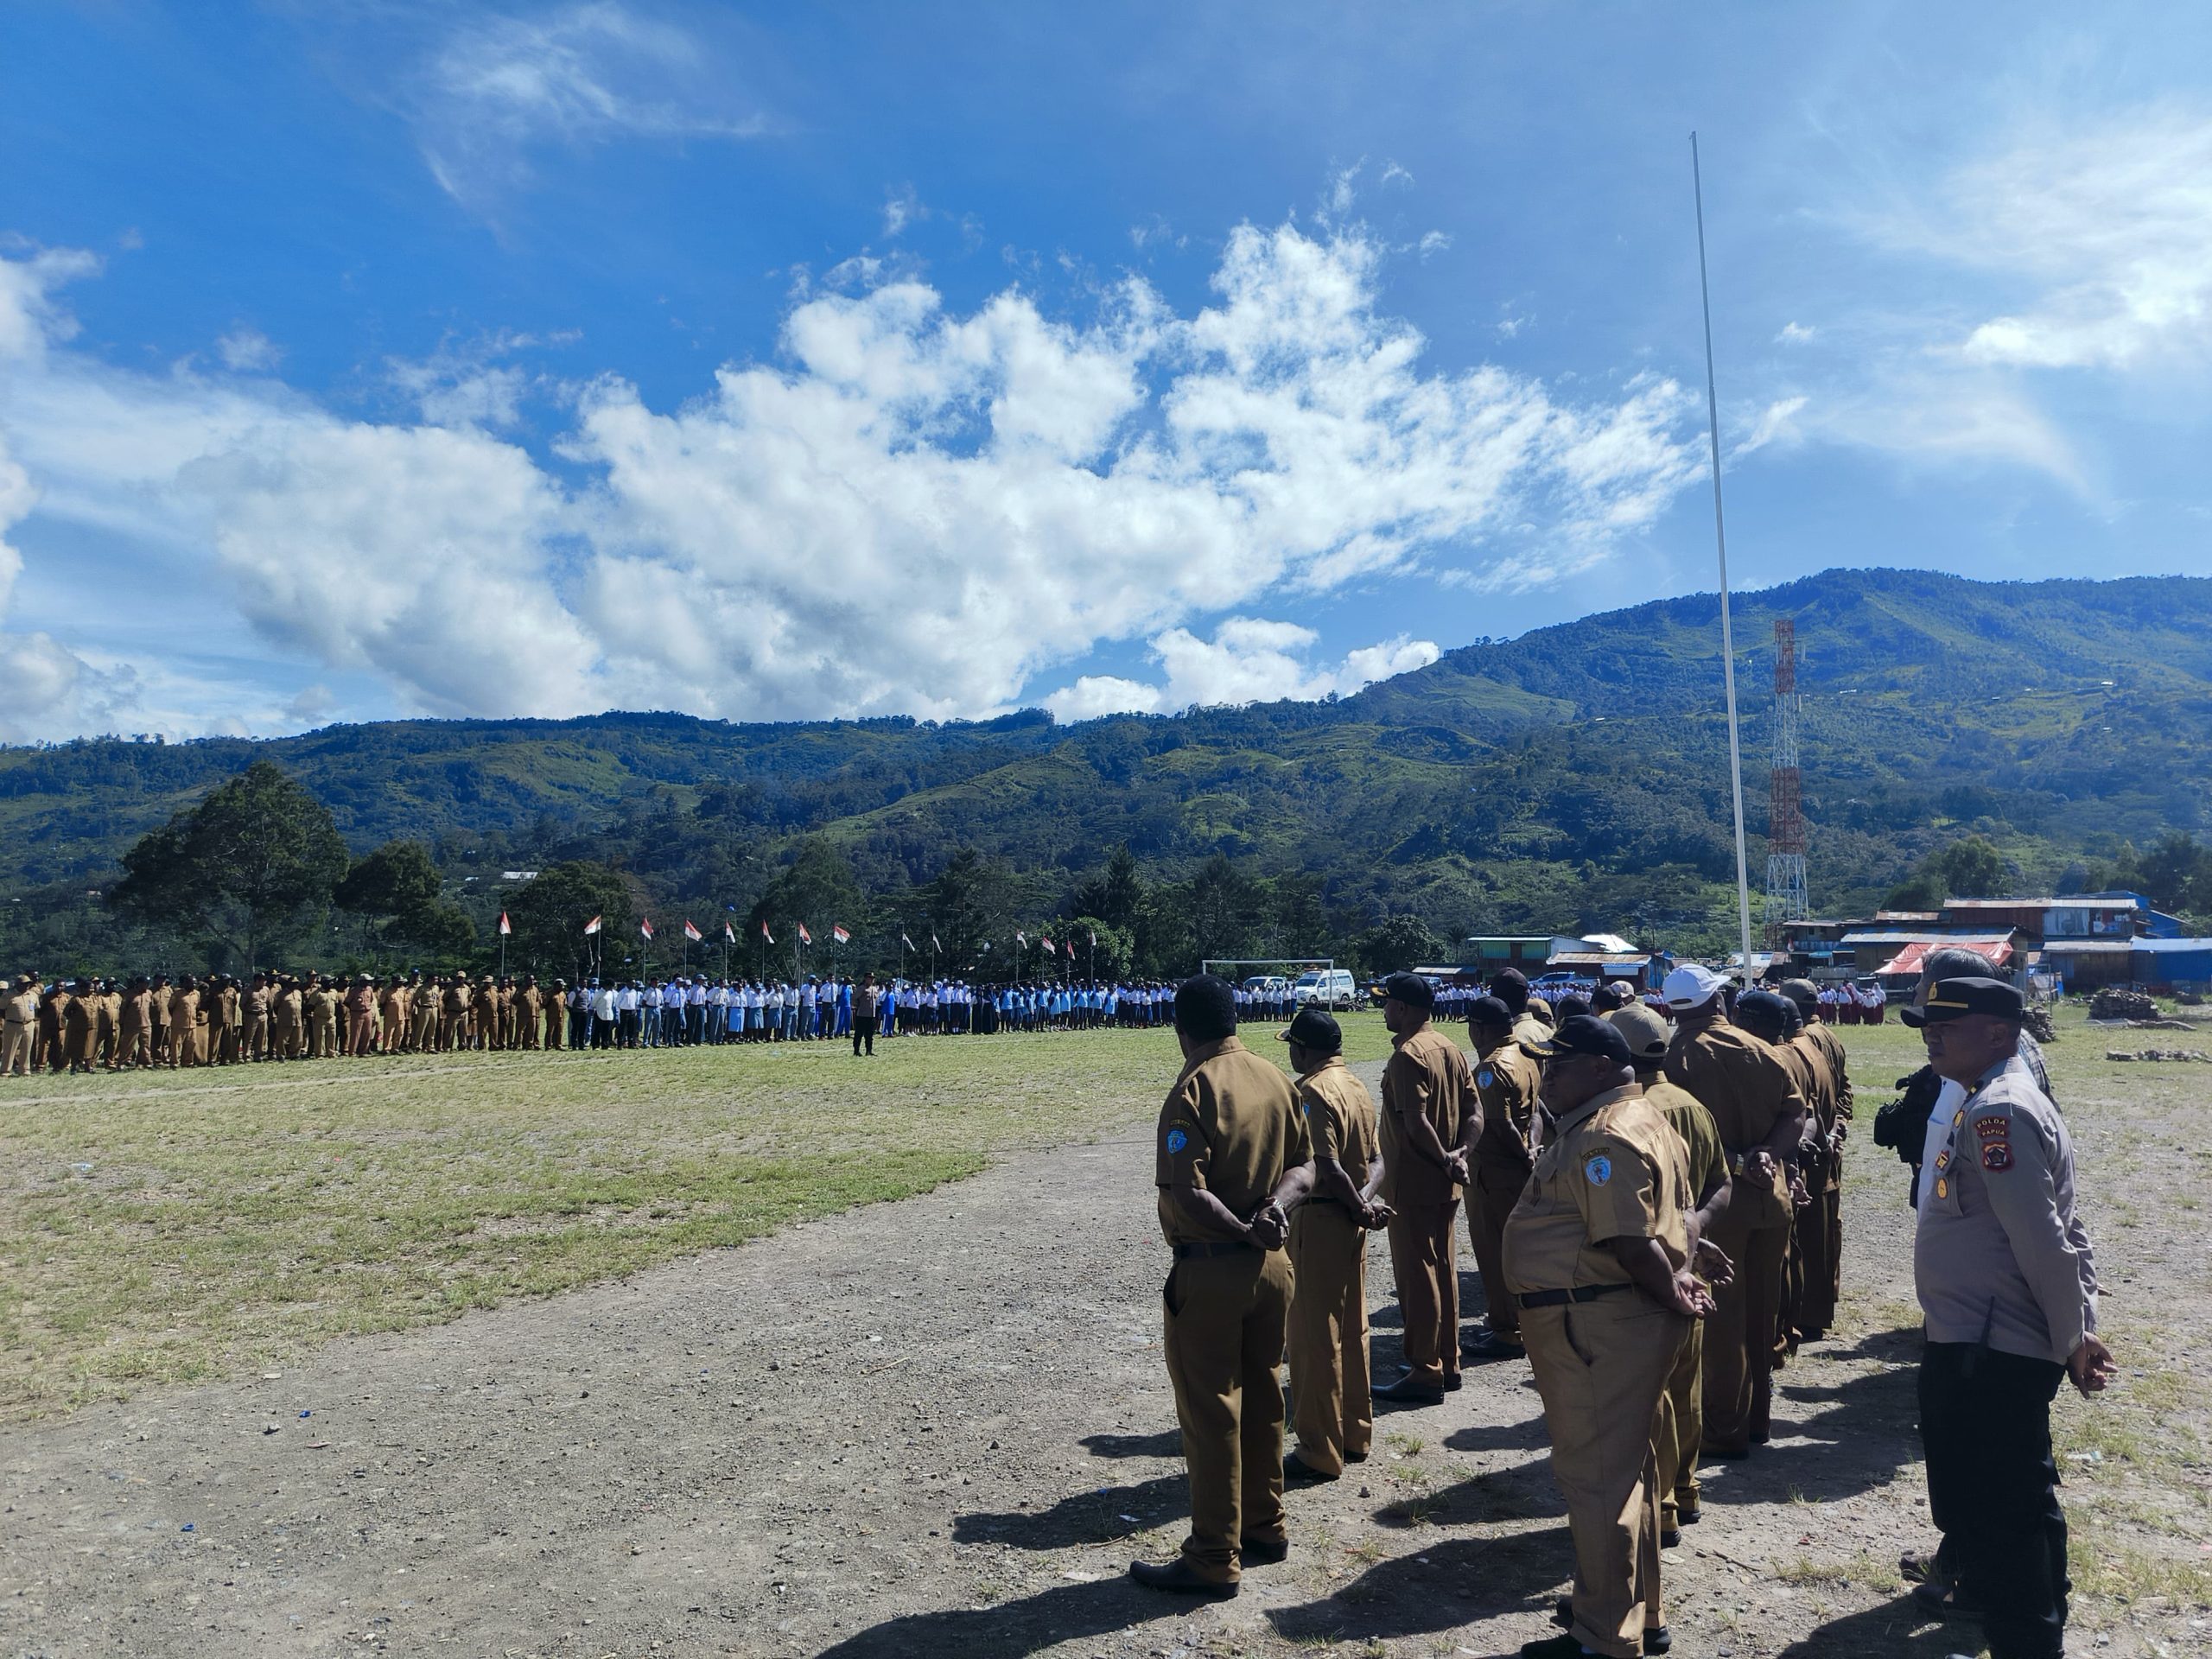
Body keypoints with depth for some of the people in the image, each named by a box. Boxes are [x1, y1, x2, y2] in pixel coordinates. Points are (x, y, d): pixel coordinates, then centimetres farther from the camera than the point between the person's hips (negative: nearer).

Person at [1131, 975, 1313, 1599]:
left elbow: (1187, 1195, -25)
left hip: (1209, 1271, -7)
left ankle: (1215, 1559, 15)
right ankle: (1265, 1524, 34)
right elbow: (1305, 1166, 4)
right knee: (1261, 1395, 20)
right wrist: (1272, 1208, -12)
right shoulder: (1275, 1079, 3)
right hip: (1270, 1265, 7)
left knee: (1210, 1412, 4)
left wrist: (1246, 1232, -13)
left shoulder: (1194, 1090, -19)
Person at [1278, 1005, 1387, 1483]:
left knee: (1315, 1337, 0)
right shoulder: (1358, 1088, 10)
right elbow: (1376, 1160, 7)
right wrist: (1366, 1200, -9)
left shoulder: (1313, 1091, -19)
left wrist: (1360, 1207, -12)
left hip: (1318, 1222, -9)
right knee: (1351, 1329, 17)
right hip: (1351, 1225, 9)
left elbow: (1327, 1168, -25)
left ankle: (1320, 1453, 7)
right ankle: (1355, 1434, 28)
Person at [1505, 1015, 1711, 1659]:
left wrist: (1672, 1297, -11)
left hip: (1596, 1328, -11)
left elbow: (1630, 1243, -25)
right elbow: (1650, 1227, 19)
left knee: (1595, 1476, -1)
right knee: (1624, 1469, 21)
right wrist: (1676, 1275, 7)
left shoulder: (1604, 1139, -21)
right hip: (1602, 1321, 11)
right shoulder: (1626, 1120, 14)